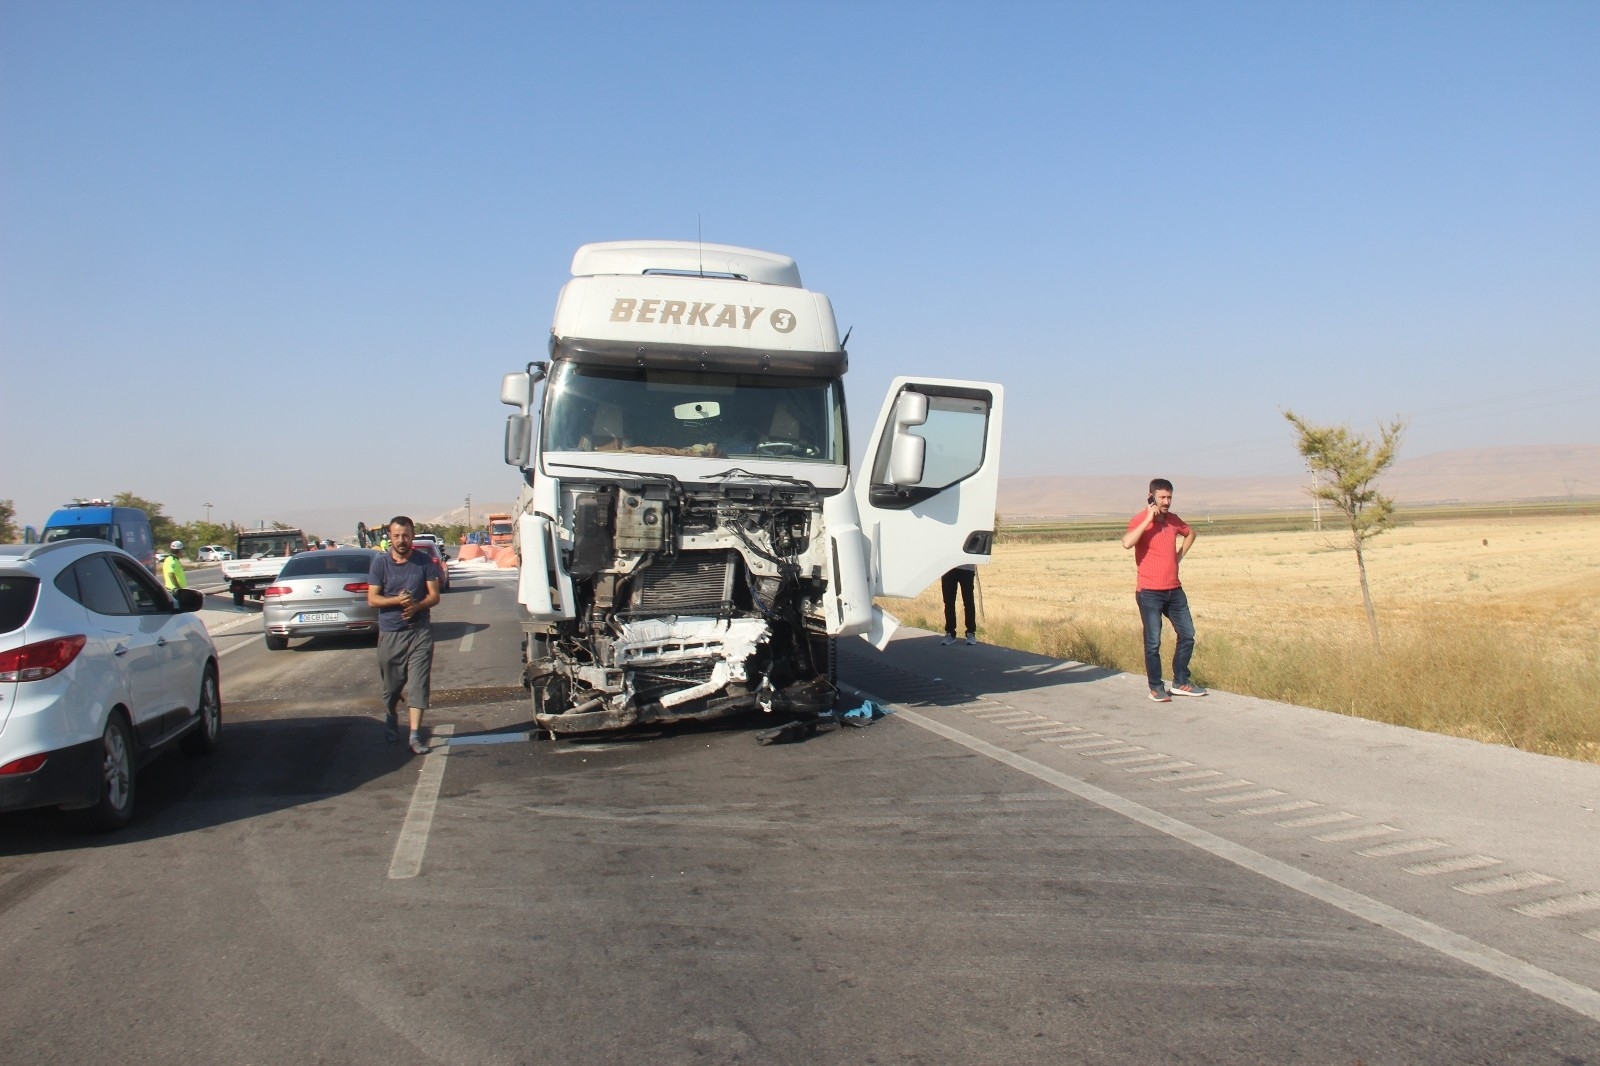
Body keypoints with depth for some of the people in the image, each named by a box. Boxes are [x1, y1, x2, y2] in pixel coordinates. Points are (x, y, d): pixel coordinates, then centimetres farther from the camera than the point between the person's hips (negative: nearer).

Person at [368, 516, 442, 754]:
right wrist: (397, 601, -22)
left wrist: (417, 606, -20)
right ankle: (391, 718, 41)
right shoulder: (380, 562, -1)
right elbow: (372, 599, -4)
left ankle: (415, 735, -3)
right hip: (390, 633, 0)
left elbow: (434, 595, 0)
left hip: (420, 630, 0)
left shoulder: (424, 561, 0)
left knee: (419, 683, -5)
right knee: (391, 684, 13)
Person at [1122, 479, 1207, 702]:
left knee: (1187, 635, 9)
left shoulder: (1173, 520, 9)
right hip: (1149, 592, -7)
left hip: (1174, 590, 7)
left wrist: (1179, 556, 16)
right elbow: (1127, 543, -31)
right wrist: (1148, 519, -26)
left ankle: (1181, 682, 22)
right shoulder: (1140, 520, -10)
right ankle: (1156, 687, 9)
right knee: (1153, 642, -3)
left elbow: (1190, 533, 31)